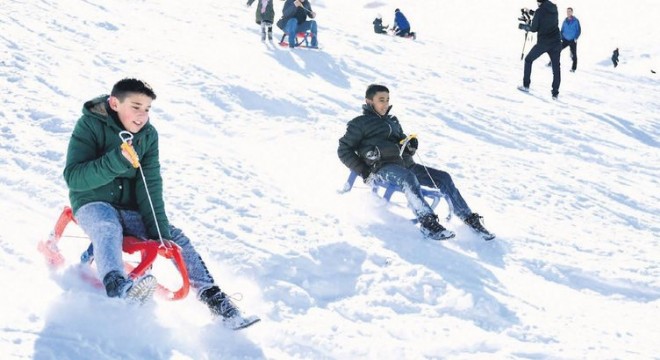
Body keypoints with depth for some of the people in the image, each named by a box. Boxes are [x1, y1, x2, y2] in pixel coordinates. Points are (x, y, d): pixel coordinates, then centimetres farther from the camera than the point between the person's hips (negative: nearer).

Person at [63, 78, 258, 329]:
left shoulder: (149, 135, 2)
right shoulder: (90, 125, -11)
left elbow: (150, 186, -5)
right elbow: (73, 177, -20)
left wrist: (159, 230, -16)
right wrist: (117, 161, -32)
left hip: (130, 208, 5)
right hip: (93, 203, -5)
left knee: (176, 238, -10)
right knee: (108, 229, -36)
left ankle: (210, 295, -4)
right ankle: (118, 288, -62)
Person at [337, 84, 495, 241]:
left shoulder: (392, 121, 29)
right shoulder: (360, 123, 10)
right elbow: (344, 150, 5)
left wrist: (411, 146, 8)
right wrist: (363, 171, -7)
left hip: (405, 164, 7)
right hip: (382, 167, -7)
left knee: (444, 177, -8)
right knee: (409, 178, -39)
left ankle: (469, 219, -9)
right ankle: (427, 222, -51)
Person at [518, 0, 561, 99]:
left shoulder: (539, 11, -11)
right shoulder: (554, 8, 4)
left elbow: (534, 28, -6)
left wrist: (523, 26, 12)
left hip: (543, 42, -4)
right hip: (556, 42, 4)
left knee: (528, 60, 18)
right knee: (556, 68, 7)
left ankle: (526, 86, 17)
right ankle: (555, 93, 1)